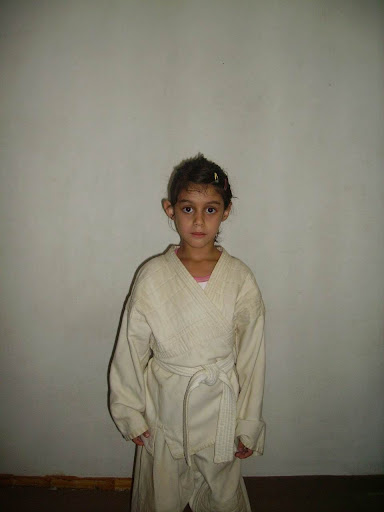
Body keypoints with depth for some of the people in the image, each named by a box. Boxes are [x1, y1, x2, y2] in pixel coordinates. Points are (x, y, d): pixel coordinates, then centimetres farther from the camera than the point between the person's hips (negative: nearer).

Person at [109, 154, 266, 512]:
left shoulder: (240, 278, -11)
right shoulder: (152, 276, -12)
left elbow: (251, 357, -4)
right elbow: (131, 349, -3)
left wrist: (248, 427, 1)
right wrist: (131, 413, 1)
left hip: (219, 409, 0)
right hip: (164, 406, 0)